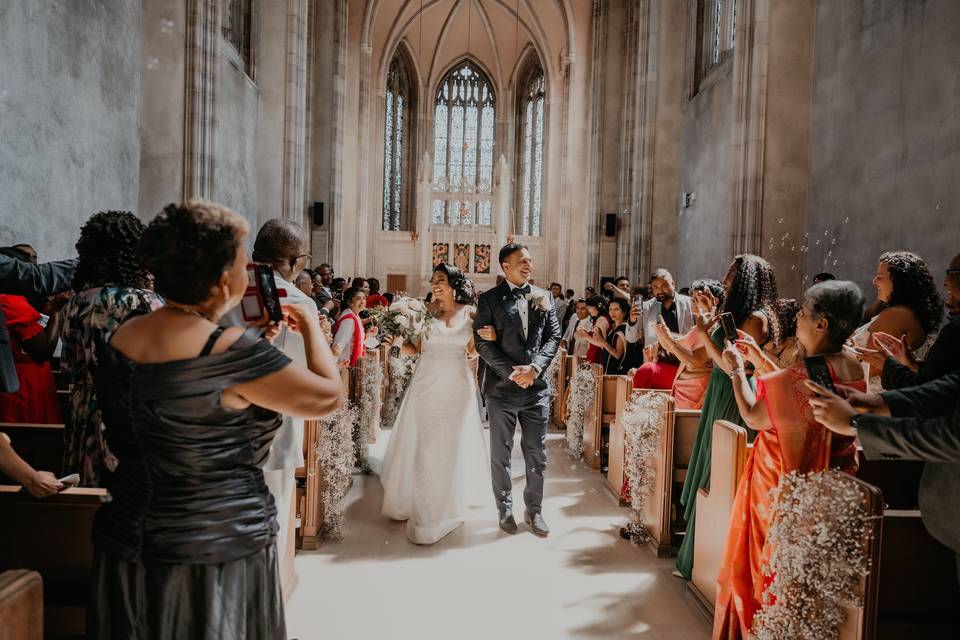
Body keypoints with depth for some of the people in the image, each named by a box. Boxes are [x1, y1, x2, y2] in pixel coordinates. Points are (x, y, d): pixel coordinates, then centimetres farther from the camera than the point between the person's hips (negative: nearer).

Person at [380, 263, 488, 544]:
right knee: (421, 446, 7)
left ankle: (448, 506, 25)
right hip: (426, 385, 1)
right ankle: (419, 503, 28)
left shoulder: (470, 313, 2)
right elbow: (416, 350, 6)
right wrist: (398, 340, -11)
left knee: (453, 445, 7)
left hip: (457, 387, 0)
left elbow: (473, 352, 8)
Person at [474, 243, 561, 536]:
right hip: (501, 388, -2)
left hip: (537, 387, 3)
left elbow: (554, 336, 4)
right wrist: (511, 372, -15)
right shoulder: (489, 299, -2)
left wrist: (535, 367, -11)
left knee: (536, 452, 9)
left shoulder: (543, 297, 8)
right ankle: (505, 509, 27)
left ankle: (534, 510, 26)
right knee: (500, 453, 9)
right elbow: (483, 342, -8)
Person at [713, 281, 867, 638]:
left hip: (781, 485, -7)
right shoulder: (854, 366, -6)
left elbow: (753, 417, -16)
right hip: (827, 480, 7)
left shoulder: (804, 374, -30)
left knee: (765, 562, 13)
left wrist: (737, 369, -6)